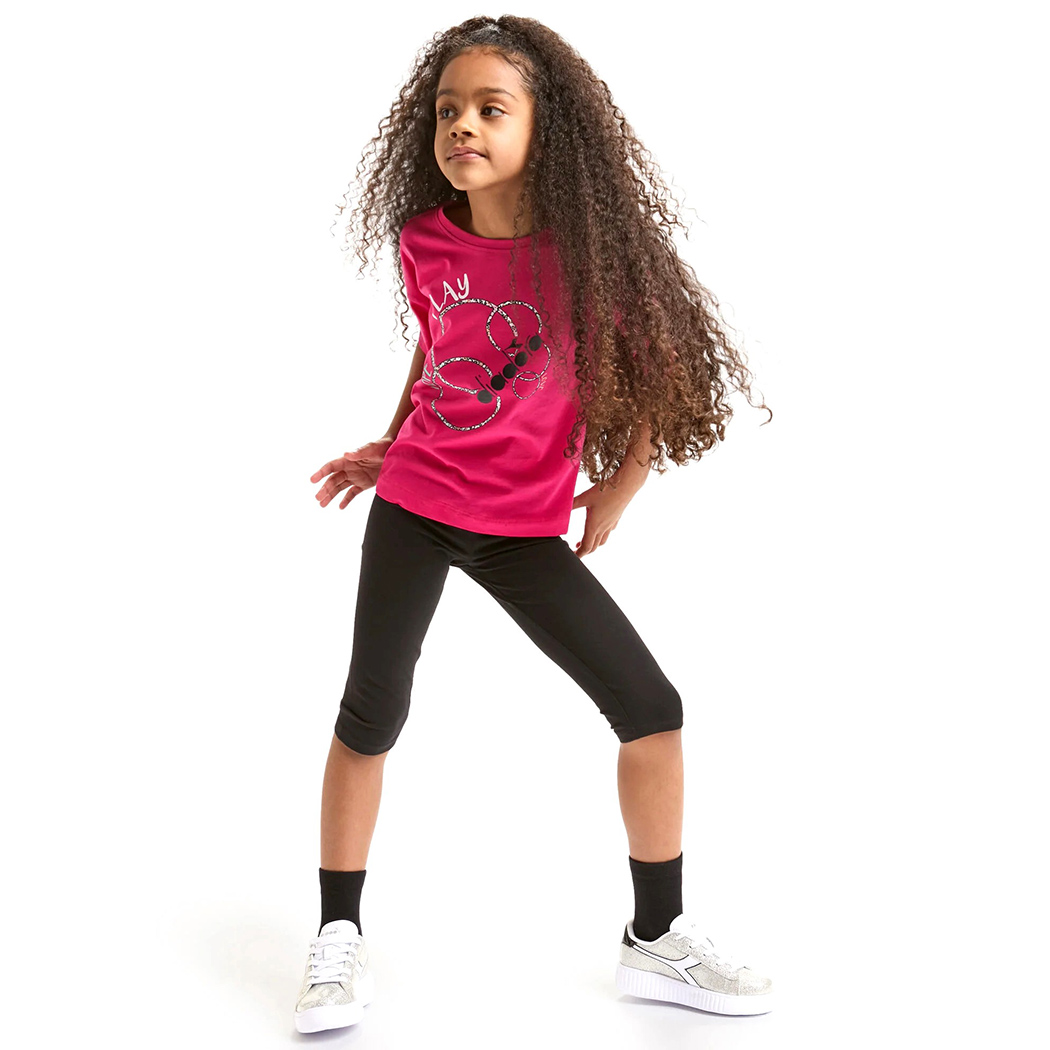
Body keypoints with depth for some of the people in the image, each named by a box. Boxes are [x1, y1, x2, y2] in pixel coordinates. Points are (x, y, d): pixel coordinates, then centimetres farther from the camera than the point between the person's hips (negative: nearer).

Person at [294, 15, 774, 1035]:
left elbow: (667, 369, -3)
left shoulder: (589, 246, -11)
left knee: (652, 710, -3)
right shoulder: (424, 240, -3)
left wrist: (616, 493, -2)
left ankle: (657, 941, 16)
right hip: (413, 506, 1)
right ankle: (337, 942, 17)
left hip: (526, 528, -1)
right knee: (370, 717, -3)